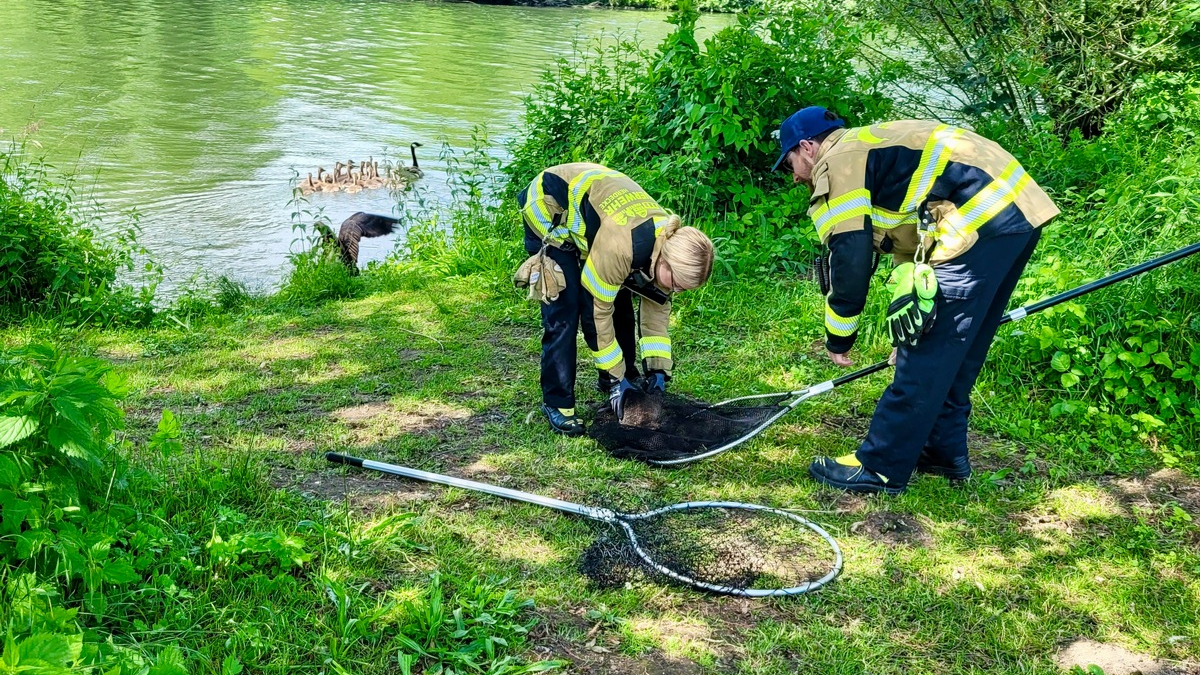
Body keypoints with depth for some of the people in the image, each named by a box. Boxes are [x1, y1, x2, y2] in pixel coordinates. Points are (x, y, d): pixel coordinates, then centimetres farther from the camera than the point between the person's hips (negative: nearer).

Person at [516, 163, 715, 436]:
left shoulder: (672, 242, -17)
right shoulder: (620, 246, -40)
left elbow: (657, 307, -3)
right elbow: (598, 312, -28)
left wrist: (658, 371, -6)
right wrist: (616, 378, -20)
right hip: (549, 208, -7)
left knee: (620, 304, 3)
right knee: (564, 313, -14)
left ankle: (613, 380, 21)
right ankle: (556, 403, -4)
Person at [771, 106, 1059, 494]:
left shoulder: (838, 162, -1)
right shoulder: (870, 147, 29)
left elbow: (849, 260, -7)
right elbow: (907, 243, 34)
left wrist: (838, 340, 6)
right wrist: (907, 327, 38)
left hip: (980, 223, -10)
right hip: (1019, 212, 10)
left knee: (926, 356, -4)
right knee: (955, 354, 20)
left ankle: (880, 469, 2)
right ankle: (945, 451, 29)